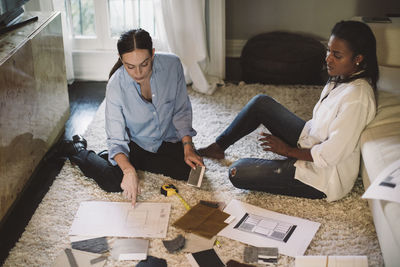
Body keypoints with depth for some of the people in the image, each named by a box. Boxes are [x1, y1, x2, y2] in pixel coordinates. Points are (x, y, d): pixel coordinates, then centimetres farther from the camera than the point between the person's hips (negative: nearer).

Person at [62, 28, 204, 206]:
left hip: (168, 139, 3)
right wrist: (129, 170, -39)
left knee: (193, 170, -19)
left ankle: (140, 162, 6)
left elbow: (182, 111, -6)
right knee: (113, 182, -23)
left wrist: (188, 148, -15)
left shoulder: (172, 65, -20)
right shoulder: (116, 85, -25)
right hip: (135, 143, -3)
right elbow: (116, 139, -22)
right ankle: (78, 150, 10)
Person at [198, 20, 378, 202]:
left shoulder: (357, 97, -29)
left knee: (238, 173, -18)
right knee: (261, 103, 9)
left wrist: (288, 150, -16)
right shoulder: (341, 78, -1)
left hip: (324, 176, -9)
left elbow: (330, 154, -26)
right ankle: (218, 147, 22)